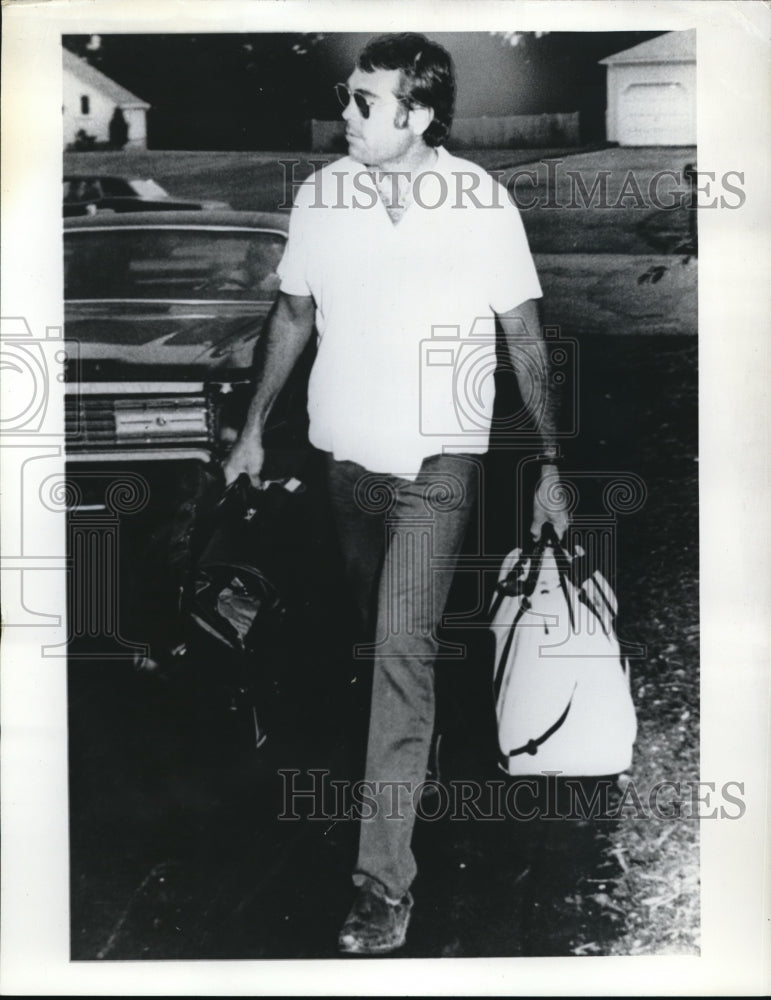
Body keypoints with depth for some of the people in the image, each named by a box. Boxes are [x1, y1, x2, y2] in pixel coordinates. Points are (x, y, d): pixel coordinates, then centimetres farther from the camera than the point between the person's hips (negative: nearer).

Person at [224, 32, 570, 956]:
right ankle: (411, 768, 44)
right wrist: (254, 427, 14)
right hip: (344, 456, 4)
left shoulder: (482, 202, -10)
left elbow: (527, 341, -4)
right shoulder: (320, 194, -1)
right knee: (384, 640, 17)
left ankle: (385, 877, -3)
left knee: (402, 649, -12)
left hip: (436, 464, -4)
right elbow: (293, 316, 11)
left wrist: (551, 465, -4)